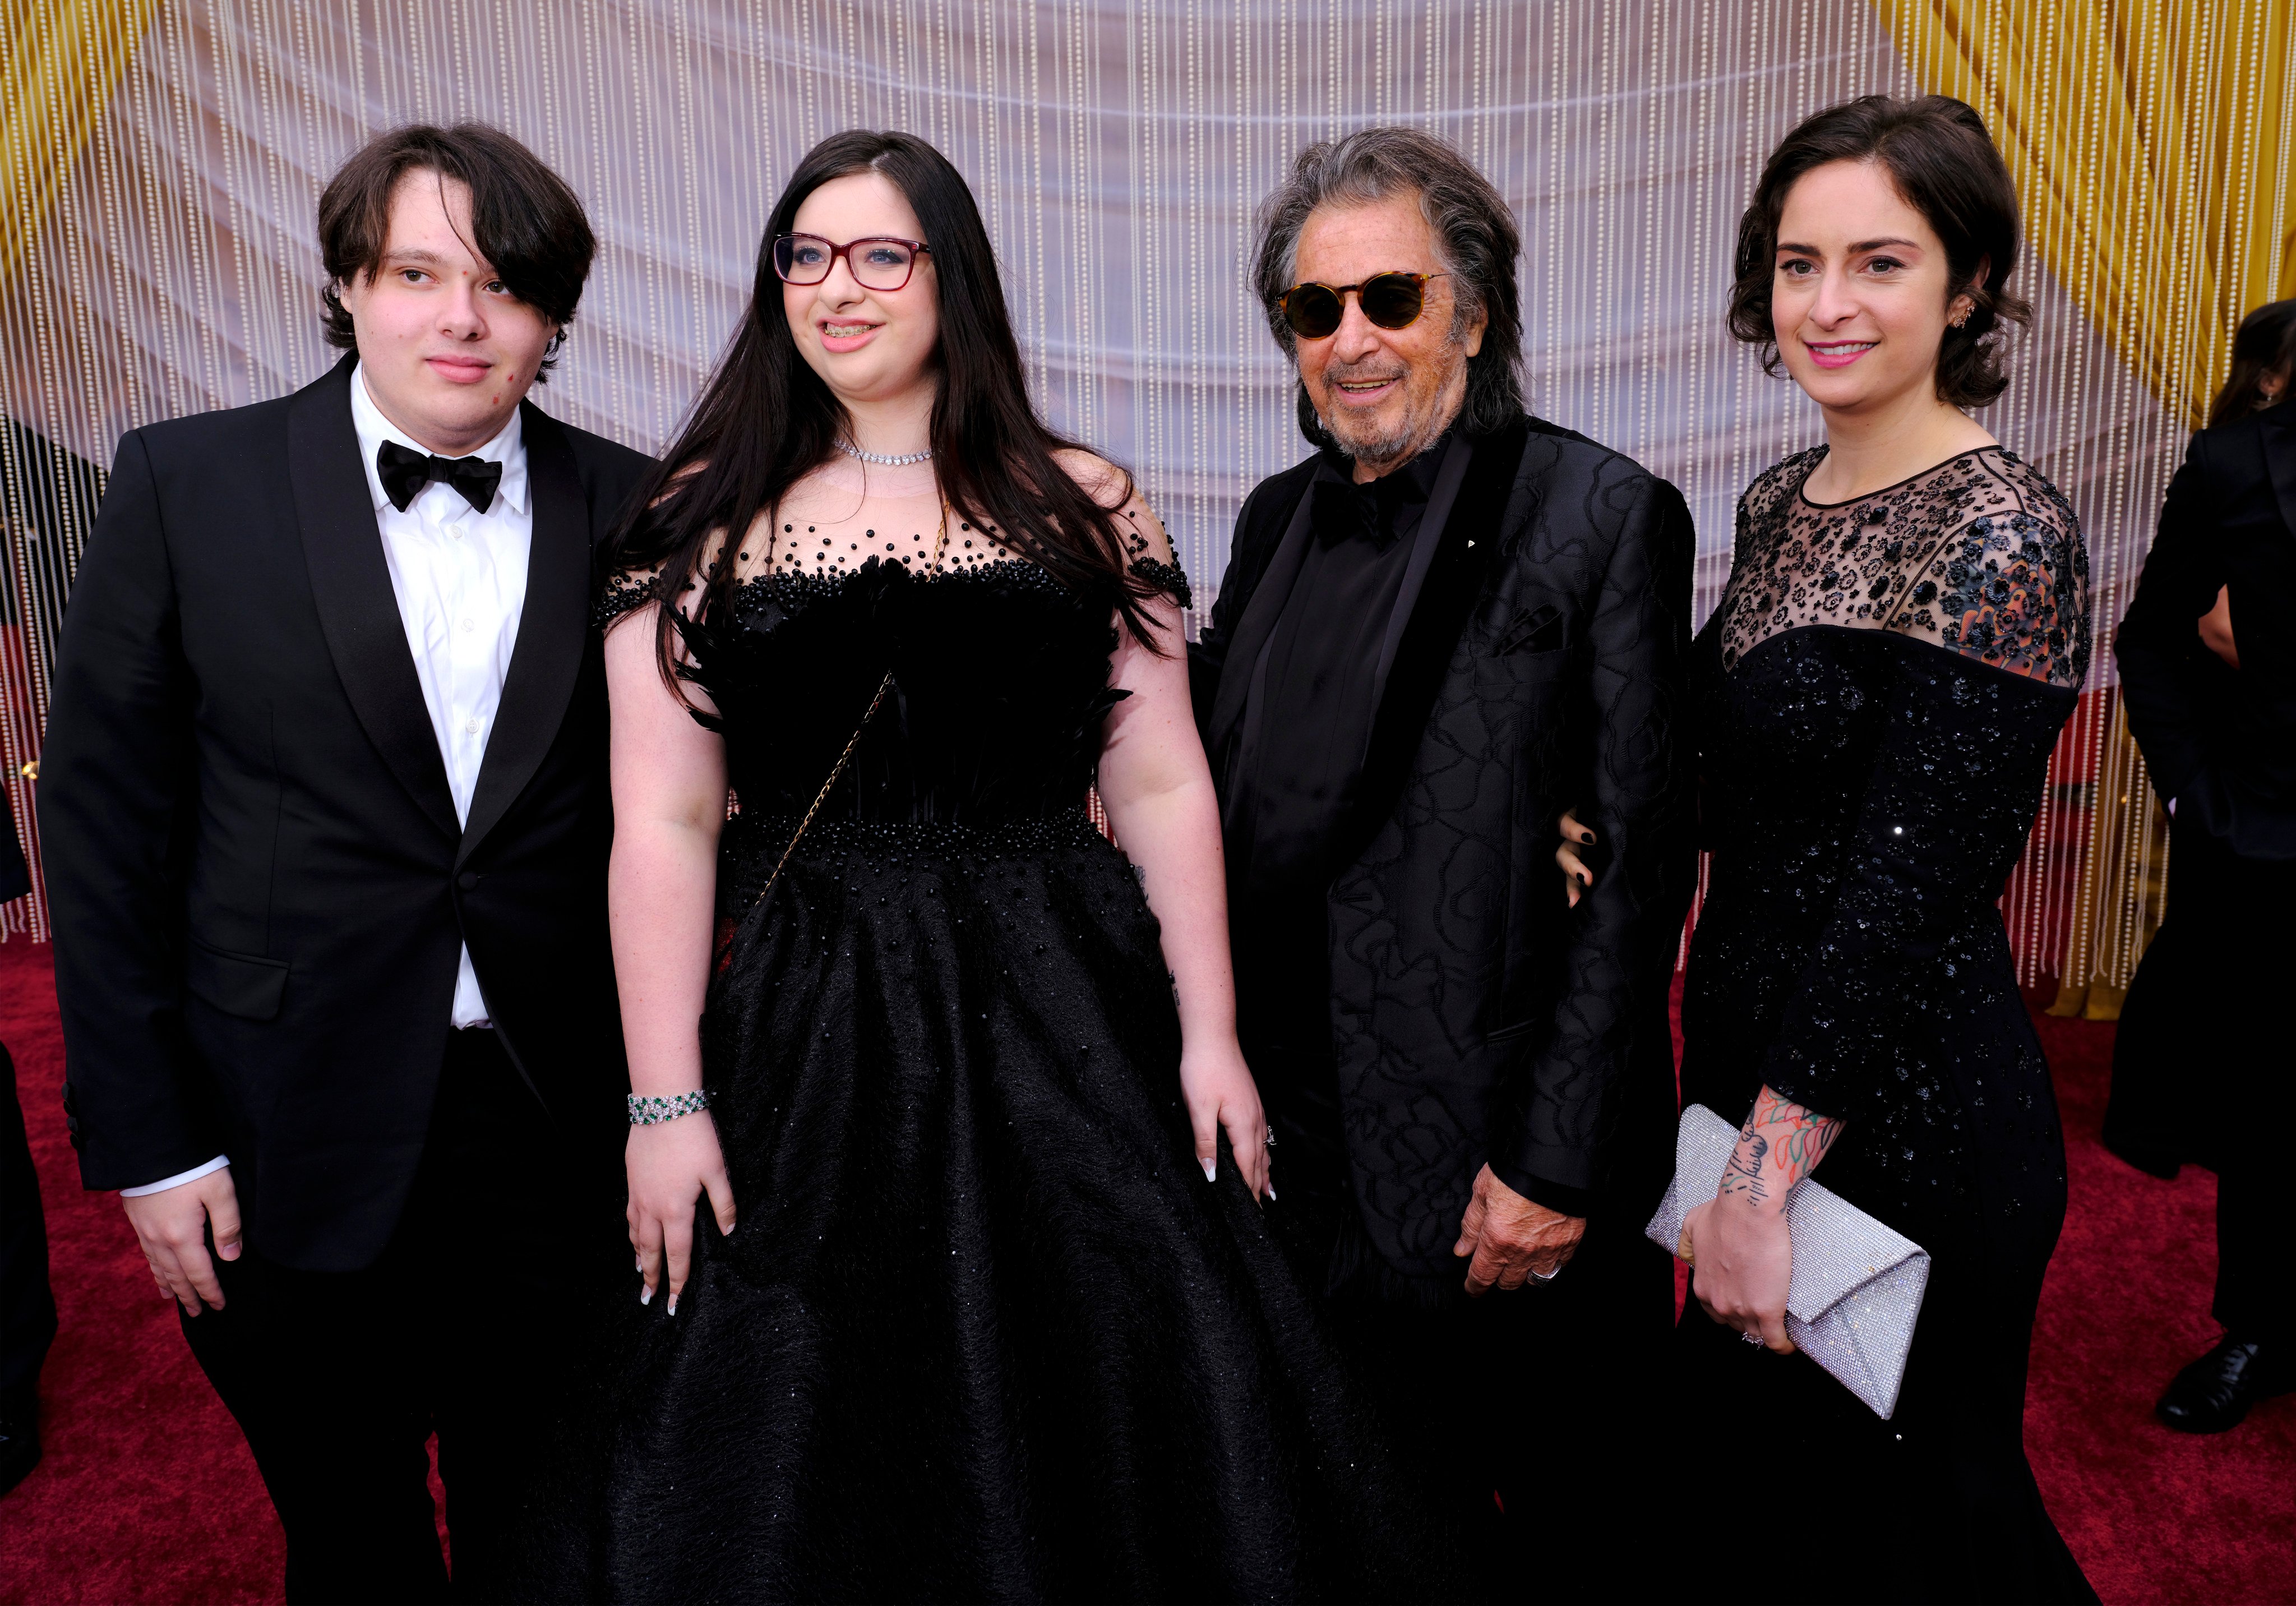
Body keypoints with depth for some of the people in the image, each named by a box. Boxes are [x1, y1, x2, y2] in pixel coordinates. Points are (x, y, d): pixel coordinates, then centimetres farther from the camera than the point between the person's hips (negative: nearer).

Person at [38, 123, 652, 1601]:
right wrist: (144, 1140, -5)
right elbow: (105, 818, -3)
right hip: (297, 1149, -1)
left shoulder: (629, 509, -1)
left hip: (565, 1131, 1)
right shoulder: (189, 483, -4)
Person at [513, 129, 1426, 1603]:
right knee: (791, 1449, 10)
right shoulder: (702, 523, 2)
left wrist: (1209, 1036, -2)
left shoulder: (1080, 507, 4)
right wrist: (666, 1104, -7)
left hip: (1058, 1019, 1)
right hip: (800, 1039, 0)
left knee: (1099, 1423, 8)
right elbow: (664, 825, -2)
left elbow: (1164, 787, 3)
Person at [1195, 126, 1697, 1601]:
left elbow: (1637, 864, -14)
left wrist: (1556, 1164, -16)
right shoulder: (1278, 520, 8)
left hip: (1510, 1164, -5)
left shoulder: (1602, 516, -10)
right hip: (1303, 1148, 5)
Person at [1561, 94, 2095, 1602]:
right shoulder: (1779, 502, 5)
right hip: (1750, 1060, 7)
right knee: (1743, 1452, 25)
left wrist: (1762, 1180, -21)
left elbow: (1909, 895, -23)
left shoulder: (2001, 537, -19)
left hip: (1904, 1121, -7)